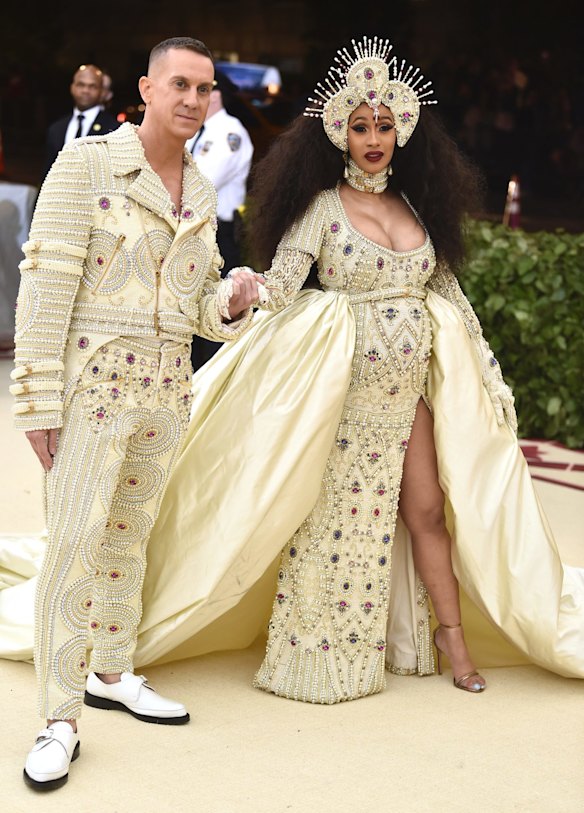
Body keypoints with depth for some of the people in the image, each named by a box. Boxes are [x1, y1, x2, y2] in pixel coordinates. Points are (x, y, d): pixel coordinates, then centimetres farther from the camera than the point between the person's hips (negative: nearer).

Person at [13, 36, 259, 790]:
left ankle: (110, 675, 32)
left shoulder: (201, 193, 11)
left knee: (129, 538, 16)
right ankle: (60, 720, -1)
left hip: (166, 388, 6)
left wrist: (232, 304, -7)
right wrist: (38, 400, -15)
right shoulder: (87, 163, -8)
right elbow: (46, 284, -12)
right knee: (73, 545, -8)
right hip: (92, 382, -6)